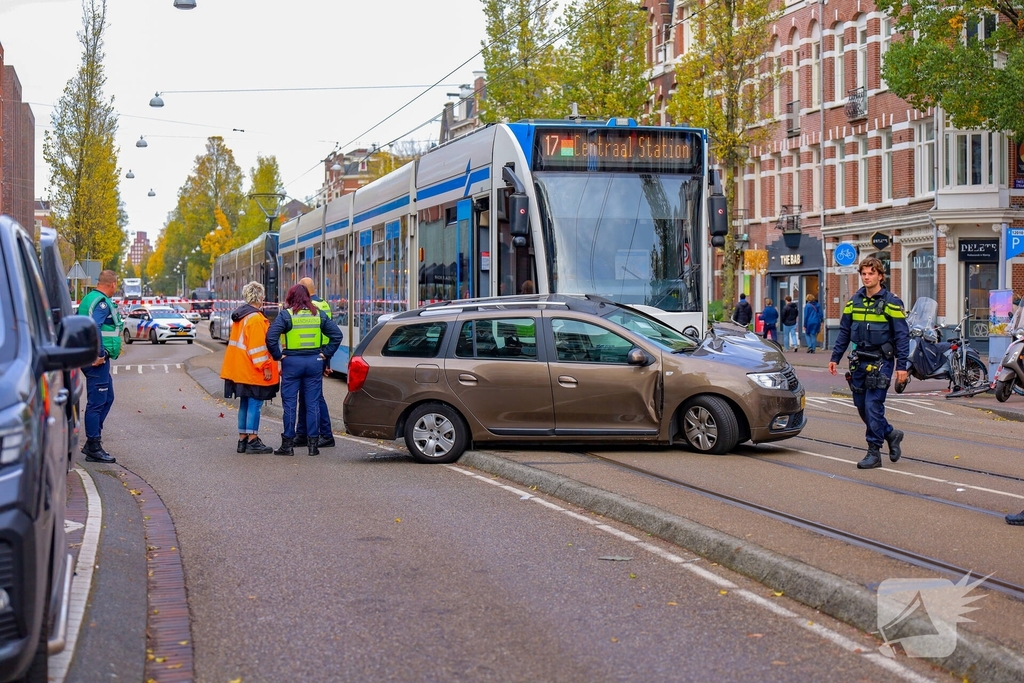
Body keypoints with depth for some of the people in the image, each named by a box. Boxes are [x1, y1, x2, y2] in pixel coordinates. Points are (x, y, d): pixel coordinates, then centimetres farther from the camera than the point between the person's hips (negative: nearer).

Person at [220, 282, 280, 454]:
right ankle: (252, 441, -5)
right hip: (253, 372, -10)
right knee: (254, 404, -6)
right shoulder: (255, 318, -16)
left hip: (240, 371, 10)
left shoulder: (239, 317, 14)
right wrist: (265, 367, -17)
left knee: (245, 404, 14)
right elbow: (258, 347, -20)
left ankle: (242, 440, 17)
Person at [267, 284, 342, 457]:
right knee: (313, 403, 7)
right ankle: (313, 444, 7)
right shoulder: (319, 314, 6)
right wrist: (325, 354, 5)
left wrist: (279, 356, -6)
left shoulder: (286, 315, -5)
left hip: (292, 362, -3)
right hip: (314, 362, 3)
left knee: (289, 403, 4)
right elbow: (337, 335, 4)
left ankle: (288, 444, 6)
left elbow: (271, 337, -16)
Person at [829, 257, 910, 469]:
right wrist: (835, 357, 11)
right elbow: (844, 331, 16)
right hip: (859, 360, 6)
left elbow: (902, 336, -7)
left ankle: (874, 452, -1)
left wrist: (902, 366, -13)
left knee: (873, 406, -9)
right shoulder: (854, 301, 9)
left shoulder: (891, 303, -6)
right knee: (861, 406, 9)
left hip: (881, 361, -6)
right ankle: (891, 434, 30)